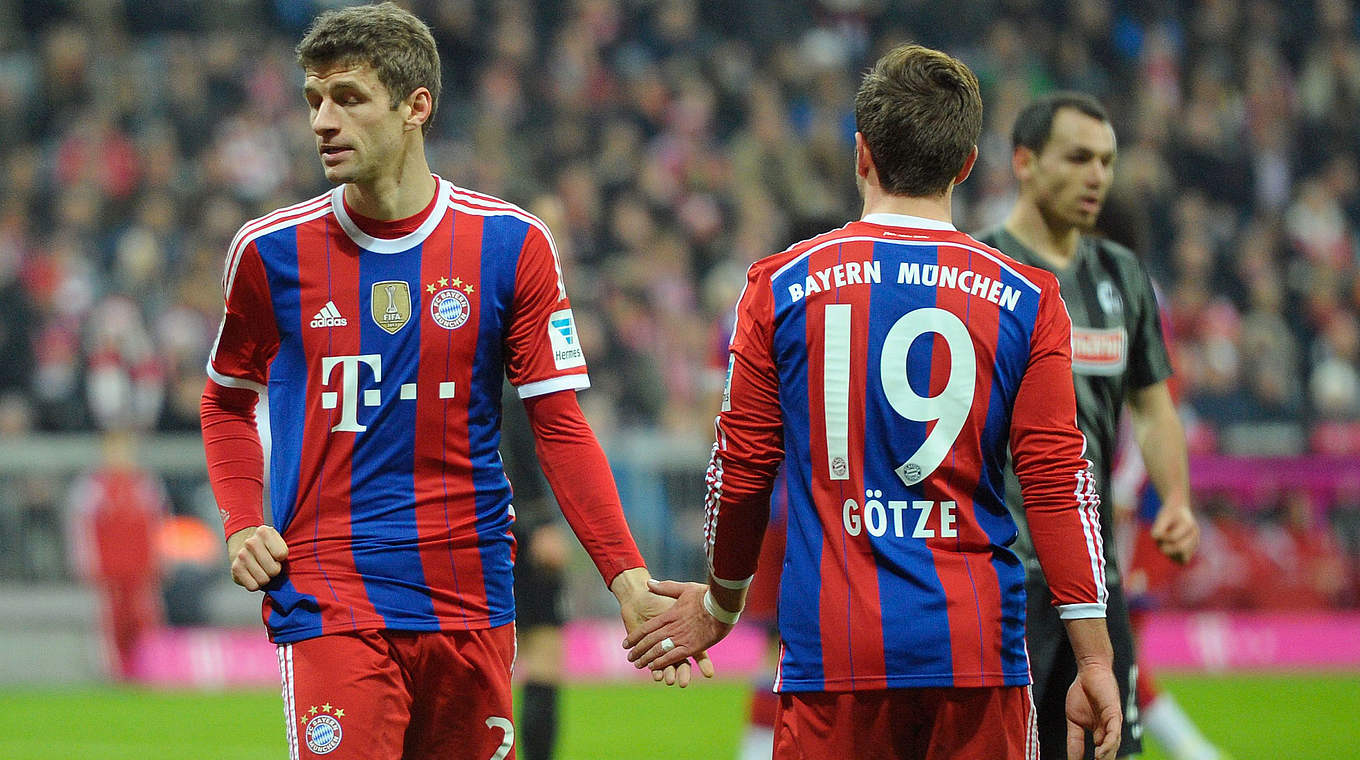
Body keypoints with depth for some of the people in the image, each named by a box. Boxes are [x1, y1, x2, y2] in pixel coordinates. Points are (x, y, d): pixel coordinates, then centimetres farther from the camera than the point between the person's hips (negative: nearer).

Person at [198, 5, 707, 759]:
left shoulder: (511, 245, 0)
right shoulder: (272, 250, 2)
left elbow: (560, 426, 2)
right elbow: (228, 399, 18)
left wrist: (628, 581, -7)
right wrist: (241, 523, 1)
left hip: (469, 603, 1)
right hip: (328, 601, -1)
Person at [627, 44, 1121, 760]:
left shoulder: (779, 286, 2)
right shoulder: (1026, 299, 2)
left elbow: (742, 468, 8)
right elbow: (1060, 482, -1)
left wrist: (722, 601, 25)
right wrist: (1094, 658, 2)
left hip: (832, 648, 0)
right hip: (979, 649, 0)